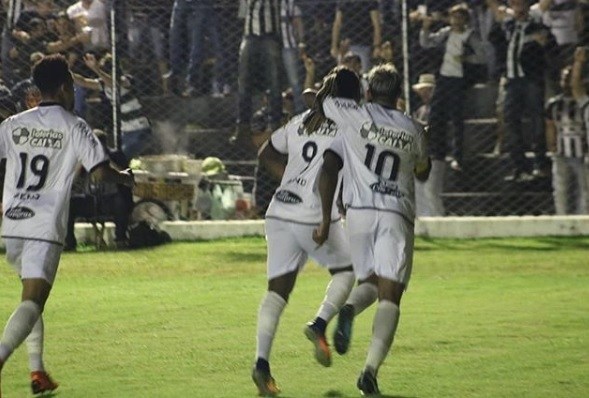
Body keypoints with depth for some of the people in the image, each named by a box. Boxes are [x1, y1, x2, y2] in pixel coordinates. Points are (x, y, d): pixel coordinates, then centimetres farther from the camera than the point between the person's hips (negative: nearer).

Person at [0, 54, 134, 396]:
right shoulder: (74, 127, -1)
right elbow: (101, 171, -6)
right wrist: (127, 179, 14)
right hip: (45, 227, -5)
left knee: (33, 297, 21)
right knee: (32, 301, -10)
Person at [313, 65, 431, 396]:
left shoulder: (354, 118, 5)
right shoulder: (414, 130, 12)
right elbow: (423, 173, 29)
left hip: (359, 211, 0)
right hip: (398, 216, 0)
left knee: (369, 281, 18)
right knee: (390, 297, -3)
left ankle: (348, 311, -18)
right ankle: (371, 369, -19)